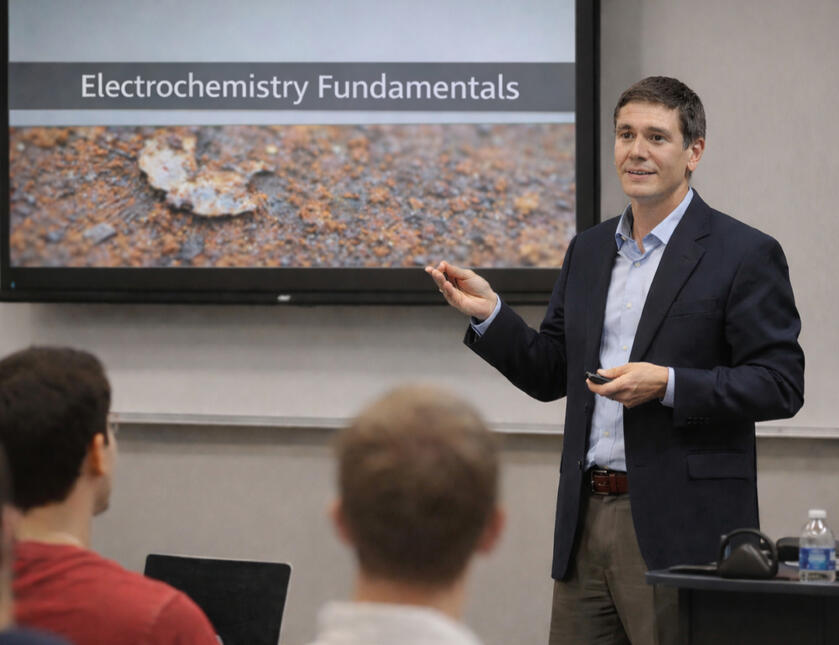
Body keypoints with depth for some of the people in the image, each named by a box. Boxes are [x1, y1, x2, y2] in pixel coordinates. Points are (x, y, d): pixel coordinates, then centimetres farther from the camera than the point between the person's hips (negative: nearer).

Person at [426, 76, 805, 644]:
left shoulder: (745, 255, -4)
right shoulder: (590, 250, 16)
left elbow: (780, 384, -10)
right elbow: (550, 375, 18)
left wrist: (667, 384, -20)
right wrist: (489, 314, 2)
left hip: (679, 528, -6)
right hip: (588, 519, 6)